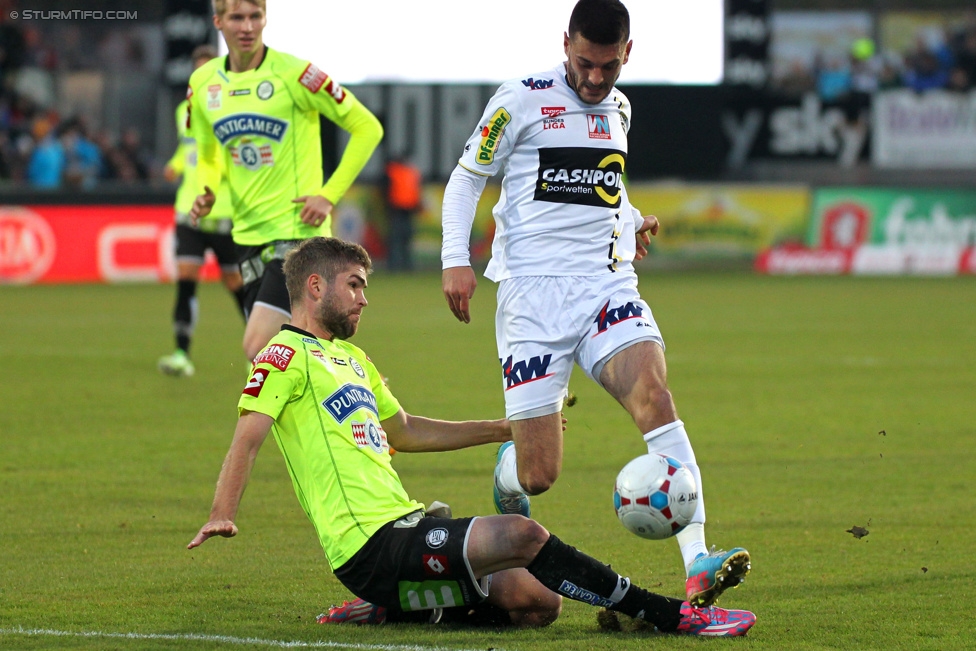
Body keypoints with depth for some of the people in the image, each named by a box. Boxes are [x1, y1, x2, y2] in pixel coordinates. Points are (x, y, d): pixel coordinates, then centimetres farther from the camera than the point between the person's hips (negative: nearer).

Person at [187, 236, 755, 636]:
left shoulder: (349, 356, 25)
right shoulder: (286, 355, -4)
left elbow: (404, 430, 36)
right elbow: (248, 439, -15)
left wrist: (505, 430, 37)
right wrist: (222, 516, -30)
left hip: (404, 528, 10)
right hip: (371, 544, -10)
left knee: (535, 604, -7)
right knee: (522, 536, -25)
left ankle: (390, 607, 7)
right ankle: (672, 615, -23)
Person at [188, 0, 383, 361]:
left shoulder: (293, 73, -11)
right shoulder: (202, 83, 6)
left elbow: (367, 128, -6)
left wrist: (329, 195, -10)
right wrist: (205, 192, -1)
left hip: (297, 227, -6)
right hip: (248, 233, 6)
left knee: (258, 347, -19)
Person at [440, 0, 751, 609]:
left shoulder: (618, 108, 17)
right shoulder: (523, 99, 0)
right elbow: (468, 176, 5)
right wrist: (456, 258, -7)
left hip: (608, 285, 4)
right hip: (534, 291, -4)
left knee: (653, 392, -26)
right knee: (537, 476, -8)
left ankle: (699, 567, -36)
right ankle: (507, 475, 34)